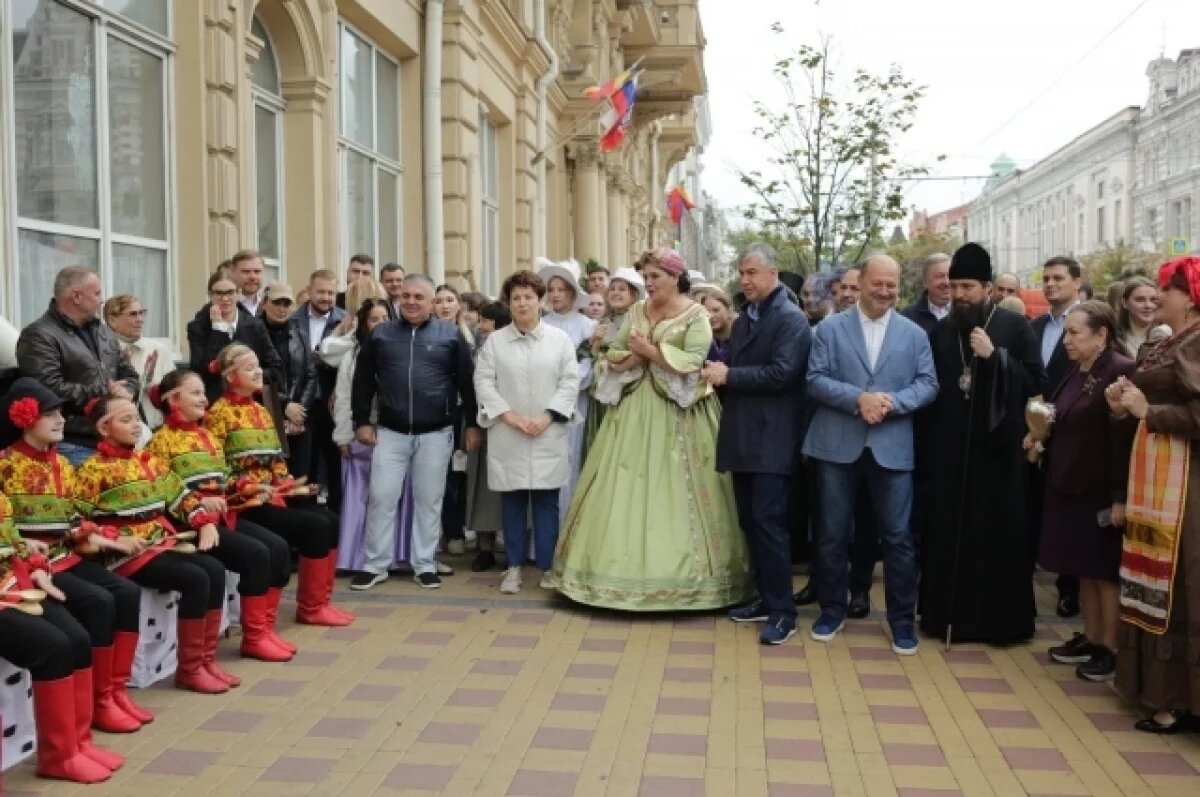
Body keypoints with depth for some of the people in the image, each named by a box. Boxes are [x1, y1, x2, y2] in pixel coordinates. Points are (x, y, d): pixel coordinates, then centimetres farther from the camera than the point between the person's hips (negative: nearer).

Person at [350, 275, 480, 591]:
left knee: (429, 500, 7)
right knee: (381, 497, 0)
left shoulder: (451, 335, 0)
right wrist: (361, 421, 4)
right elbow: (363, 381, 9)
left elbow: (466, 381, 2)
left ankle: (425, 565, 17)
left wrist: (473, 424, 0)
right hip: (390, 432, 1)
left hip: (435, 433, -1)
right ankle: (375, 565, 11)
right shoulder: (380, 334, 4)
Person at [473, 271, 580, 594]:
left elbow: (570, 382, 0)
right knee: (512, 501, 4)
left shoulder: (560, 339, 5)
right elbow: (483, 381, 0)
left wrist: (545, 418, -11)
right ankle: (514, 566, 13)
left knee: (547, 501, 2)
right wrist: (510, 416, -11)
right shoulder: (494, 340, 6)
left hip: (549, 436, 0)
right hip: (507, 436, 1)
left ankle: (547, 566, 11)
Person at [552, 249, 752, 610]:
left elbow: (693, 363, -16)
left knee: (673, 492, -4)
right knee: (627, 488, 3)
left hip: (677, 415, -5)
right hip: (635, 410, 5)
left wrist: (650, 350, -14)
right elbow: (613, 357, 9)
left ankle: (679, 573, 4)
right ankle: (629, 565, 11)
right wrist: (634, 357, -10)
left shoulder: (696, 316, -4)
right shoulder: (637, 311, 12)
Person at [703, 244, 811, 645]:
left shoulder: (791, 319, -8)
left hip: (771, 439, -8)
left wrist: (729, 376, -15)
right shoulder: (743, 320, 18)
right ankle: (766, 598, 22)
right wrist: (717, 373, 0)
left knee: (768, 522, -9)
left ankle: (783, 612, -2)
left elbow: (781, 373, -20)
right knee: (749, 522, 11)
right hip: (742, 437, 8)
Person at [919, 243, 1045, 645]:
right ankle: (949, 613, 14)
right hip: (950, 449, 3)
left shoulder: (1015, 327, 0)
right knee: (949, 533, 4)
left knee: (999, 533, 2)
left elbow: (1037, 383, -6)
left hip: (998, 448, -3)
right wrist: (930, 438, 2)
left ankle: (1000, 619, 13)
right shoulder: (941, 331, 9)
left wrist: (995, 356, -17)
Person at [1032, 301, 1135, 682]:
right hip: (1068, 486, 8)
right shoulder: (1076, 371, 10)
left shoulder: (1122, 371, -16)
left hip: (1101, 491, -8)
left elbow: (1125, 439, -20)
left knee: (1104, 571, 3)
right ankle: (1090, 639, 26)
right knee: (1084, 570, 15)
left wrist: (1120, 497, -22)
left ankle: (1111, 648, 14)